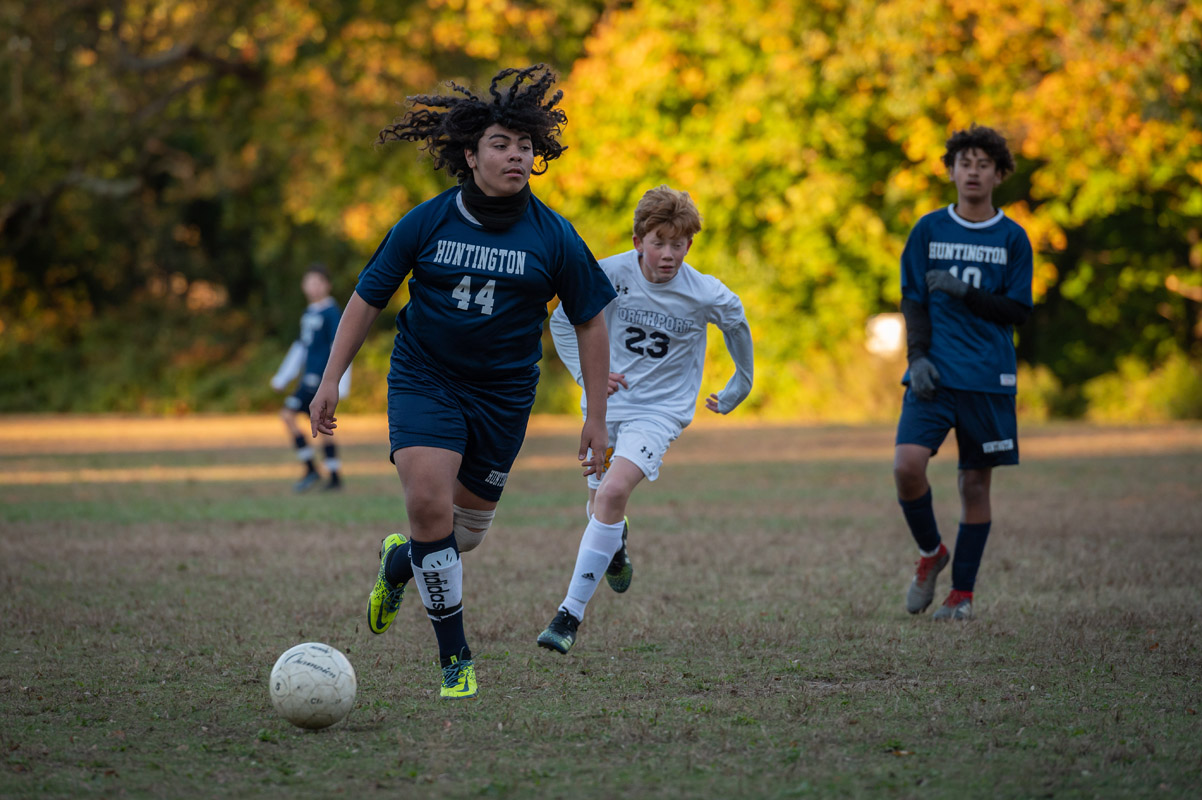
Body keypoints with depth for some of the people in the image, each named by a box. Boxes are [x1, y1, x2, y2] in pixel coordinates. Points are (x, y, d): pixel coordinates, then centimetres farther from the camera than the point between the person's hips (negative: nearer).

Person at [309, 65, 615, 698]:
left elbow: (590, 322, 3)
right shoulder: (425, 223, -8)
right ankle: (455, 658, -8)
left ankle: (397, 563, 46)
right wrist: (330, 380, 0)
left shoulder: (554, 238, -7)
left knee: (467, 531, 9)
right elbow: (367, 298, 3)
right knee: (429, 504, -21)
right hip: (423, 379, -2)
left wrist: (597, 416, 2)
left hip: (503, 395, 2)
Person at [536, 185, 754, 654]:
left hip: (660, 409, -3)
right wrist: (587, 374, -9)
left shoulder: (707, 295, -15)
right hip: (607, 402, 3)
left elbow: (737, 325, 8)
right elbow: (562, 322, 3)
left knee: (614, 492, -25)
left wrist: (739, 387, 19)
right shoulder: (608, 275, -14)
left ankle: (571, 614, -22)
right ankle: (617, 551, 56)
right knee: (600, 502, 15)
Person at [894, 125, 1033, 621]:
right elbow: (913, 300, 6)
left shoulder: (1012, 239, 5)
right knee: (907, 464, -18)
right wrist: (918, 356, -8)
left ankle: (962, 593, 12)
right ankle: (930, 552, 8)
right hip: (934, 375, 0)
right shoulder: (928, 230, 7)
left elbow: (1018, 311, 1)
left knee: (976, 482, 1)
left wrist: (964, 292, -11)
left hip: (989, 378, 0)